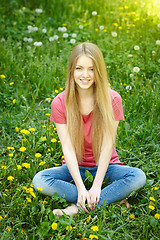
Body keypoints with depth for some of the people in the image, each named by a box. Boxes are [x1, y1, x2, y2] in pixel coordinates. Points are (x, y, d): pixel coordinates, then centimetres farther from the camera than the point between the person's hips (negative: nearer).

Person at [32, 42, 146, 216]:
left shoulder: (112, 100, -12)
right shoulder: (60, 103, -11)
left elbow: (107, 145, -16)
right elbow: (67, 147, -16)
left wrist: (97, 185, -24)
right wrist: (81, 187, -26)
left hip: (104, 166, 0)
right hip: (75, 168, 1)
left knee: (138, 177, -28)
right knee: (39, 180, -27)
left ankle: (78, 208, -28)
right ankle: (112, 198, -26)